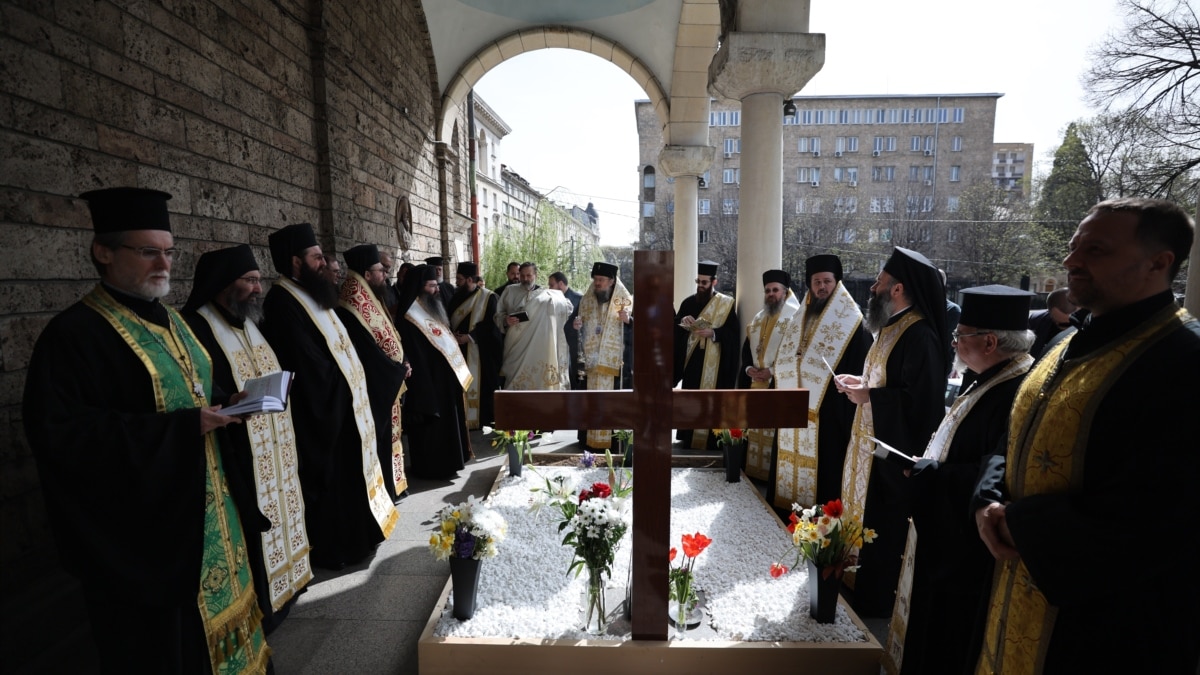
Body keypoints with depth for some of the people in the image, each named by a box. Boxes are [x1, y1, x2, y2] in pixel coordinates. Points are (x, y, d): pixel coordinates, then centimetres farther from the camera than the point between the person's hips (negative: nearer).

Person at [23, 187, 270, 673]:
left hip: (204, 511, 8)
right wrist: (182, 427, -25)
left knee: (211, 620, 19)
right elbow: (60, 435, -23)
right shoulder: (74, 334, -15)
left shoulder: (171, 321, 10)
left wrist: (226, 404, -2)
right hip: (143, 532, -7)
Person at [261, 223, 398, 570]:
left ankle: (351, 536, 32)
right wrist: (341, 383, -10)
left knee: (346, 472, 18)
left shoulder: (311, 294, 12)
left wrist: (351, 385, 4)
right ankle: (330, 549, 17)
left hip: (341, 400, 10)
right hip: (321, 407, -10)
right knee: (328, 476, 2)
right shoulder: (283, 302, -18)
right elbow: (309, 363, -22)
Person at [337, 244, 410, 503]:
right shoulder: (353, 310, -22)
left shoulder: (371, 301, 9)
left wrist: (403, 362, -2)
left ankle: (390, 486, 29)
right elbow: (369, 353, -23)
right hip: (374, 388, -10)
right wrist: (400, 370, -10)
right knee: (378, 439, 0)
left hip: (386, 385, 10)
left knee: (386, 436, 17)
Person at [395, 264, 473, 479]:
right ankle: (433, 467, 16)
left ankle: (445, 462, 32)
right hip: (428, 383, -10)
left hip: (445, 381, 10)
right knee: (433, 426, 2)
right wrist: (425, 394, -22)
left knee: (447, 423, 18)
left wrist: (459, 373, 14)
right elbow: (415, 360, -21)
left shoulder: (432, 310, 11)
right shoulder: (409, 319, -19)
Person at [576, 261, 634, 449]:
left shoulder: (626, 301, 1)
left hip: (616, 362, -3)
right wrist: (577, 327, -5)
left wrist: (628, 321, -20)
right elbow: (580, 331, 17)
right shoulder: (586, 301, 11)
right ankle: (590, 439, 13)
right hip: (591, 361, 3)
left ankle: (615, 439, 6)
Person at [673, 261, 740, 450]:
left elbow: (734, 332, -8)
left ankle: (709, 441, 5)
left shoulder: (726, 304, -1)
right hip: (691, 362, 4)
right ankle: (689, 439, 18)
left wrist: (713, 333, -21)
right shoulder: (688, 302, 11)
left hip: (713, 365, -4)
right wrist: (682, 321, -10)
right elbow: (674, 329, 10)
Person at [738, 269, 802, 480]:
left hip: (779, 383, -7)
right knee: (753, 427, 12)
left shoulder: (794, 316, -7)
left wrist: (774, 371, -17)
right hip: (754, 381, 7)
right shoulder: (758, 318, 16)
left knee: (774, 429, -6)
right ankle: (751, 468, 22)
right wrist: (748, 368, 0)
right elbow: (746, 346, 18)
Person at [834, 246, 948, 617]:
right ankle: (863, 586, 33)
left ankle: (877, 600, 20)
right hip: (873, 441, 10)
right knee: (864, 515, 18)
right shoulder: (892, 327, 9)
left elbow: (920, 400, -26)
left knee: (882, 526, 4)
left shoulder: (920, 336, -22)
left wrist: (868, 396, -20)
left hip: (894, 449, -10)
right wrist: (861, 382, 5)